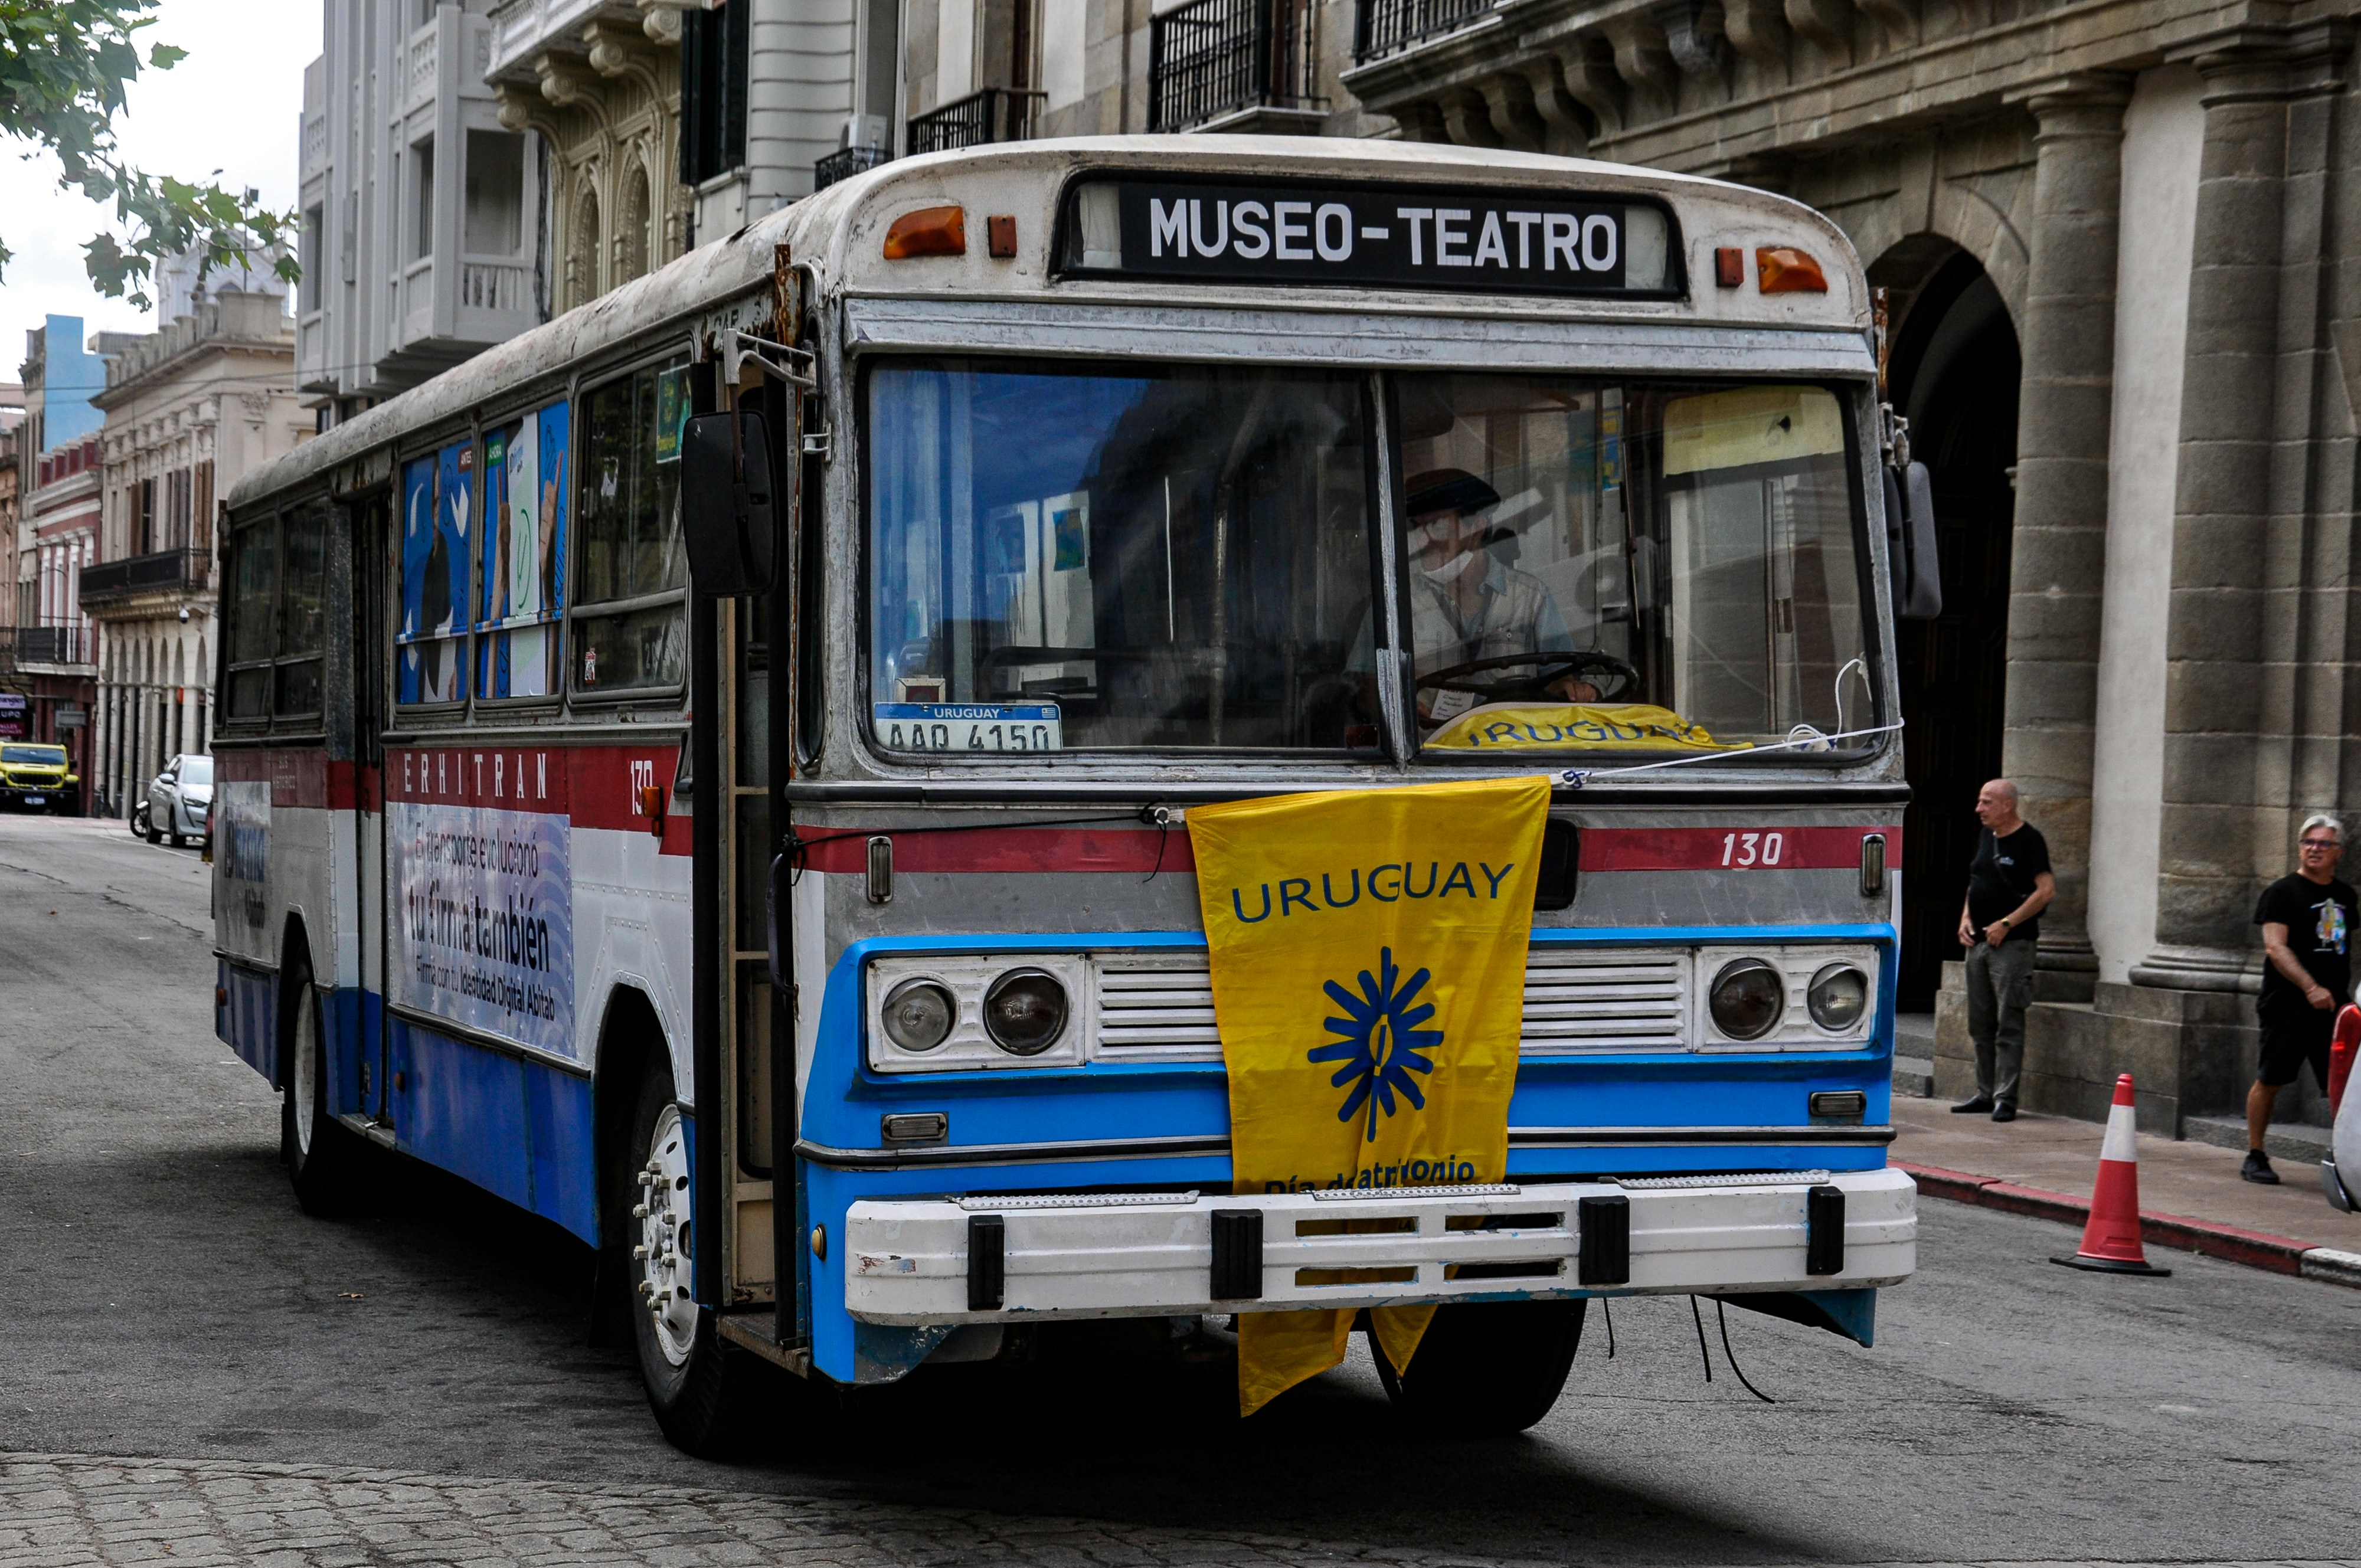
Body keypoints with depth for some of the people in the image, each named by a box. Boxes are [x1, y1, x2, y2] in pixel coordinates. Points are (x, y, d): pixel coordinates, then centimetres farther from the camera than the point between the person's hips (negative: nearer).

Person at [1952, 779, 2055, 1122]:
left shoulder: (2029, 840, -9)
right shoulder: (1985, 837, 14)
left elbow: (2046, 890, -16)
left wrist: (2007, 924, -17)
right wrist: (1965, 918, 8)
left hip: (2012, 944, -8)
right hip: (1978, 941, 8)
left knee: (2009, 1025, -8)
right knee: (1980, 1024, 11)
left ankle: (2005, 1098, -7)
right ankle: (1986, 1093, 19)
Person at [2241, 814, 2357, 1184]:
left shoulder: (2344, 896, 15)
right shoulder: (2283, 892, -3)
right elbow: (2275, 947, -13)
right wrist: (2311, 988, -24)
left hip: (2333, 1007, 5)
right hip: (2287, 1006, -5)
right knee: (2270, 1081, -1)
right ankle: (2255, 1157, 10)